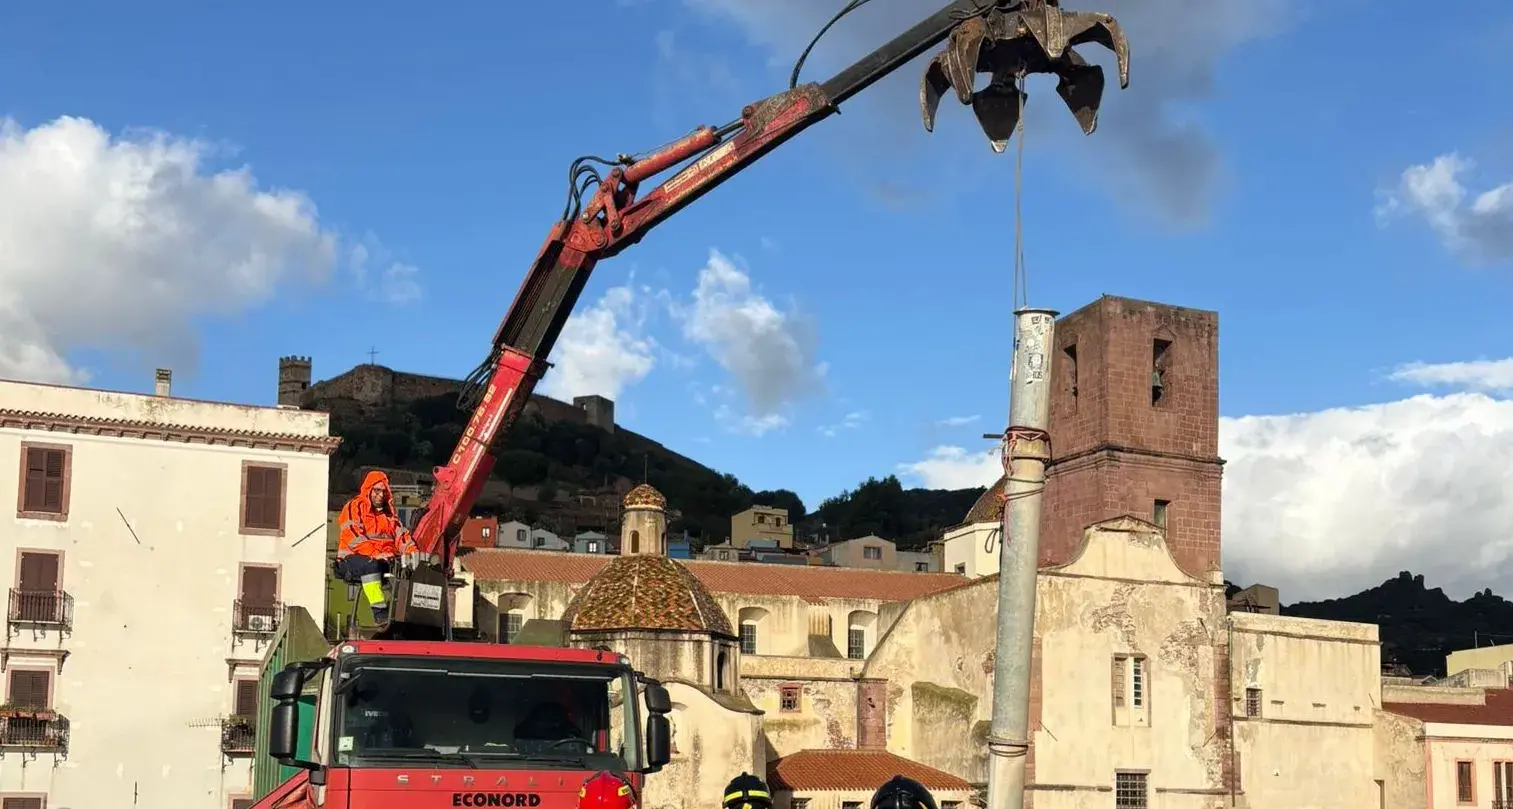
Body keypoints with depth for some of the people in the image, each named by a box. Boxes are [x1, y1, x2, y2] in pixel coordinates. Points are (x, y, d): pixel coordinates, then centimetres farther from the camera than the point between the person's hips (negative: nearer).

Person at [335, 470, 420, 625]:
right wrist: (375, 554, -25)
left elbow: (400, 532, 10)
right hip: (354, 558, -5)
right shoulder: (354, 507, 2)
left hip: (385, 558, 5)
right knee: (371, 565, -38)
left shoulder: (389, 511, 22)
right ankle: (379, 612, -45)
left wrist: (410, 549, -13)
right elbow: (353, 536, -12)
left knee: (407, 566, -22)